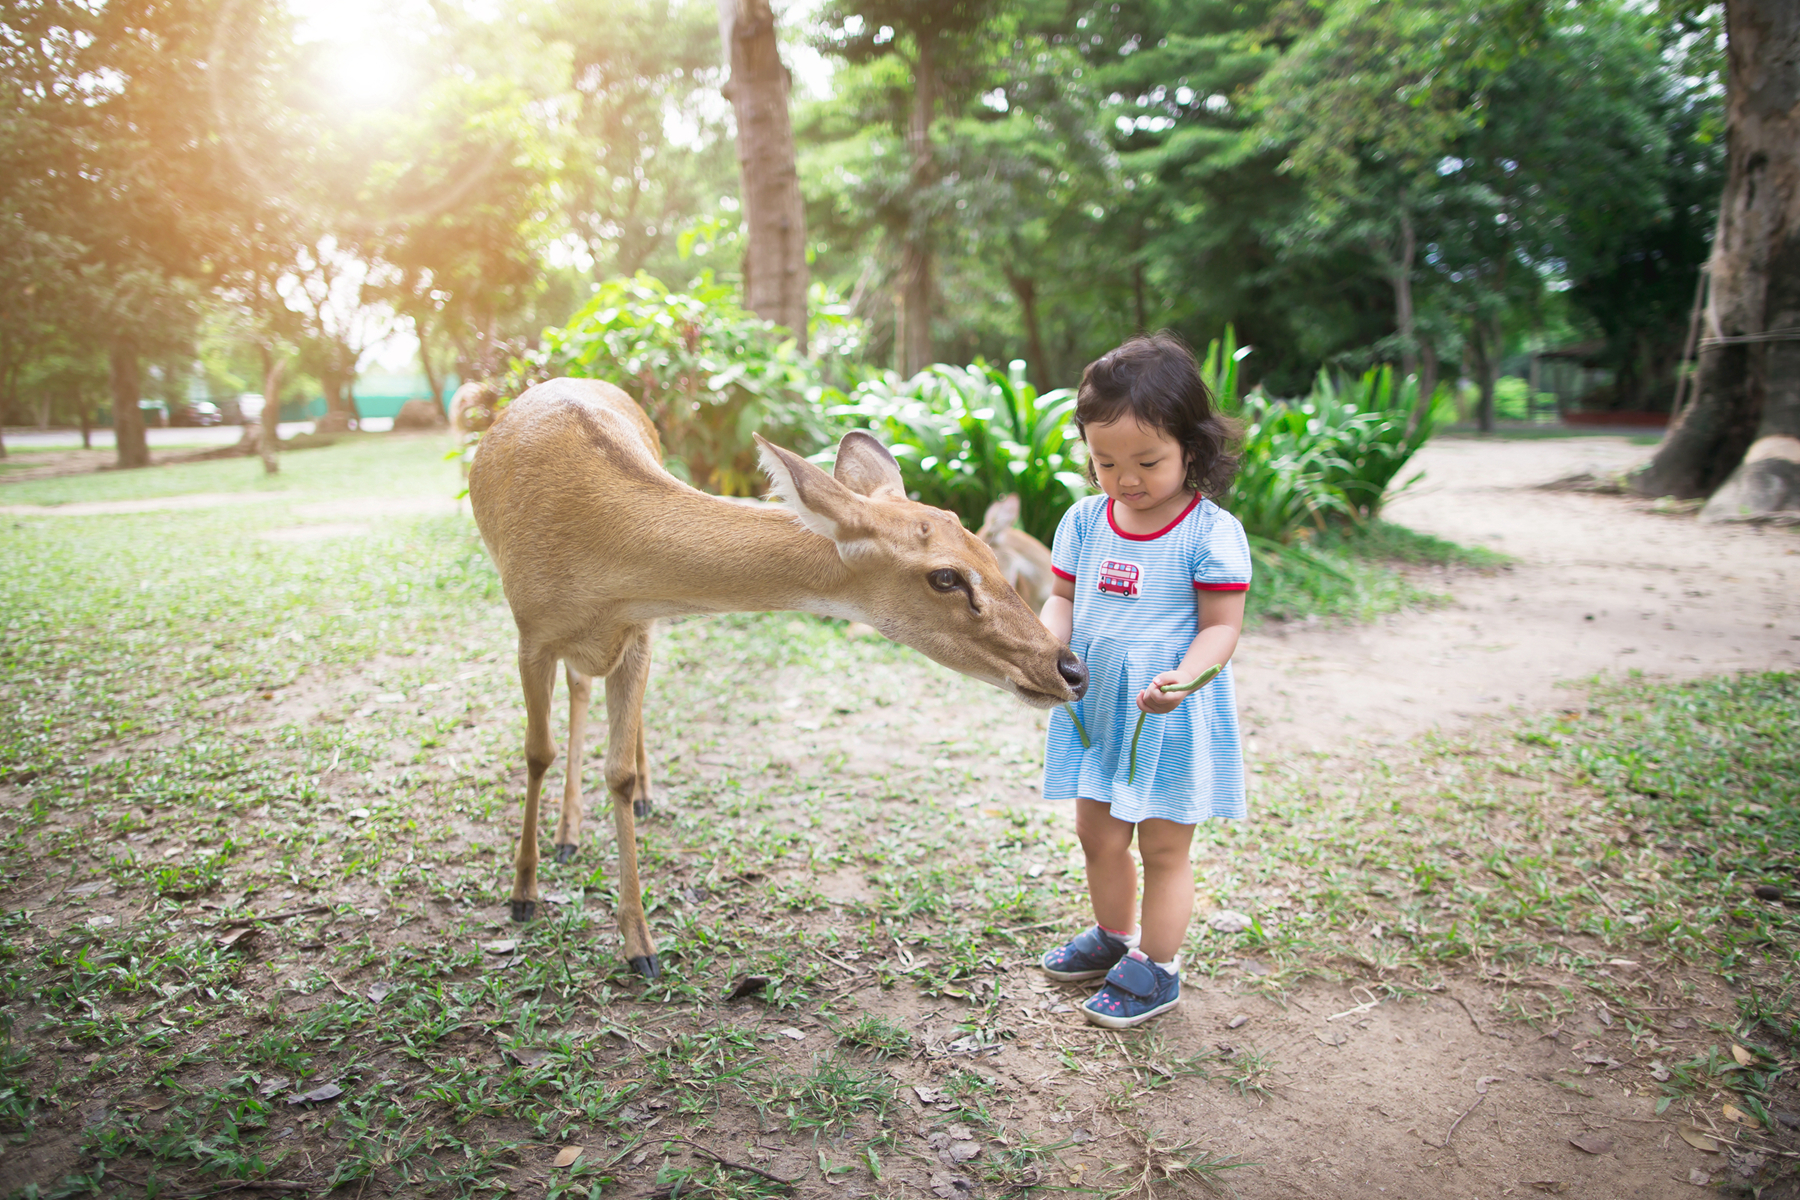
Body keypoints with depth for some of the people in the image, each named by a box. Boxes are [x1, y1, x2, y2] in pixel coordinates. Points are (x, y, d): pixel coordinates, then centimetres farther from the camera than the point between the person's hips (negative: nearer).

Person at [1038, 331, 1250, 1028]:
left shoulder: (1211, 533, -15)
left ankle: (1158, 969, 27)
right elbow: (1063, 596, 7)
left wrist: (1181, 678, -32)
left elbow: (1221, 627, -14)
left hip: (1174, 720, -5)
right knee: (1098, 836, 19)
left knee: (1163, 847, 9)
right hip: (1095, 709, 5)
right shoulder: (1084, 521, 0)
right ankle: (1113, 935, 43)